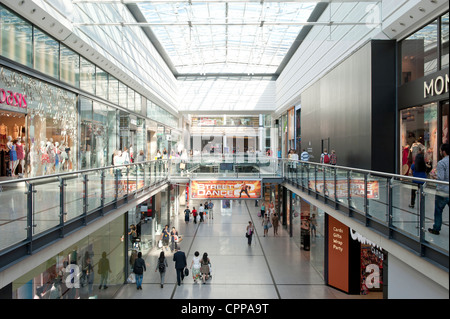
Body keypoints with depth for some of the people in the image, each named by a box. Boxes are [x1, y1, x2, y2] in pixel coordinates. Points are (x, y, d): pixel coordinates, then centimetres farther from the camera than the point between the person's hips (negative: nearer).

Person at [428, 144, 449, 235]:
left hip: (443, 192, -5)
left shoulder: (441, 163, -15)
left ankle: (436, 229, 19)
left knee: (438, 211, 10)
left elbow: (440, 178, -20)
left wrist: (436, 173, 0)